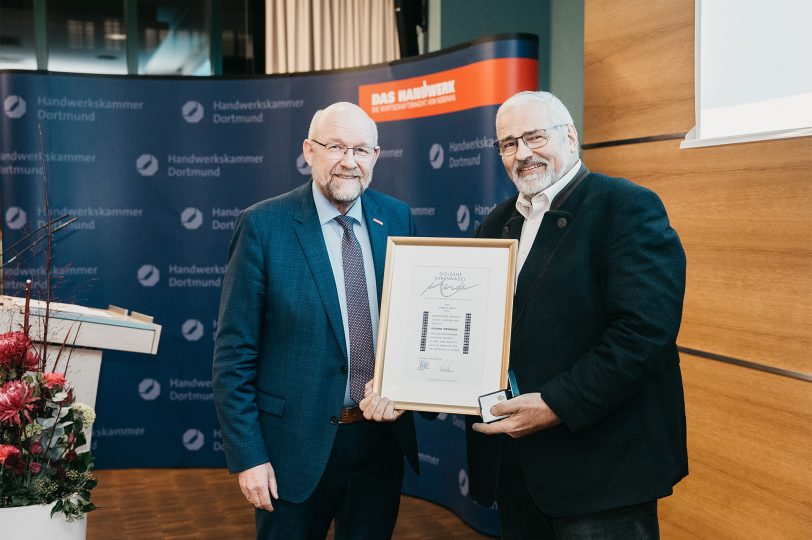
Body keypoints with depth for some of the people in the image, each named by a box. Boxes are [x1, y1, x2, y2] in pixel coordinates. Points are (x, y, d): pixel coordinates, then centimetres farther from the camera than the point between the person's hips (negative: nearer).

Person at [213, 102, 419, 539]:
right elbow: (234, 353, -9)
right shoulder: (264, 225, -11)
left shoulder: (397, 218, 2)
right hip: (298, 444, -3)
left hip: (383, 435, 4)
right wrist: (247, 455, -11)